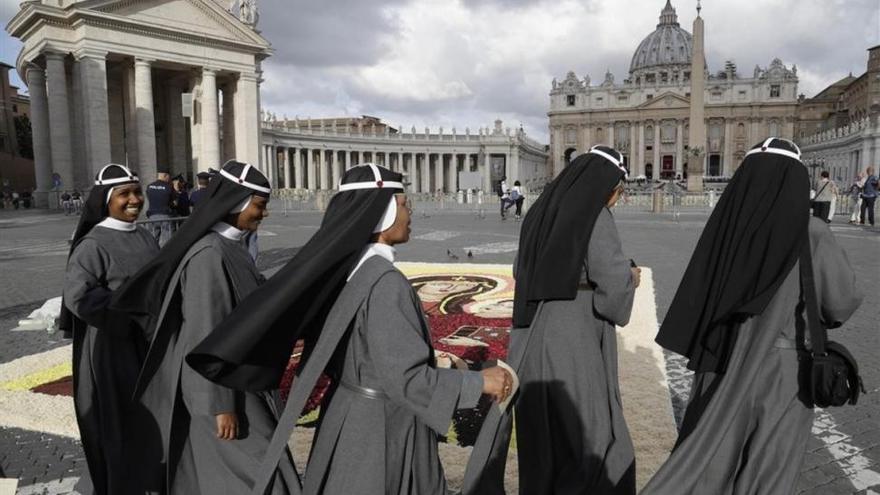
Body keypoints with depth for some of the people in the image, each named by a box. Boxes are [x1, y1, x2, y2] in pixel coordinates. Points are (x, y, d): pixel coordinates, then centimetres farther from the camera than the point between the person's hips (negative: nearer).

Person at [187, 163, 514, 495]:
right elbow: (405, 377, -26)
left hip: (351, 411, 8)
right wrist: (478, 383, -17)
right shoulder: (384, 283, -26)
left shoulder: (343, 265, 0)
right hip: (381, 427, -8)